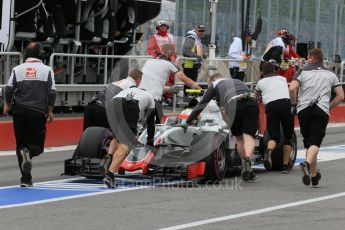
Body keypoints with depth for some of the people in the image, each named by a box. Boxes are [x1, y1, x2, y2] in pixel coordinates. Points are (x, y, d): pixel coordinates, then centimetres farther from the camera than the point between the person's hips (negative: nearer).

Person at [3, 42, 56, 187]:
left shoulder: (17, 69, 2)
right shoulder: (47, 70, 0)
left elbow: (9, 89, -2)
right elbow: (52, 93, -3)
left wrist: (8, 105, 15)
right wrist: (50, 111, 8)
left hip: (20, 111, 1)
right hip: (38, 112, -1)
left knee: (21, 144, 11)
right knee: (38, 145, 8)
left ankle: (26, 179, 6)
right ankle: (29, 152, -28)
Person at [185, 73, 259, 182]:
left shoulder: (214, 84, 28)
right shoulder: (237, 81, 40)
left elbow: (200, 106, 28)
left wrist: (187, 123, 35)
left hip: (234, 104, -3)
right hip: (252, 102, 3)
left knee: (239, 138, 14)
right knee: (249, 136, -3)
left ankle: (247, 171, 10)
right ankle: (248, 158, -31)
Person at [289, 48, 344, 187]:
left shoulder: (303, 72, 10)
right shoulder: (331, 75, 17)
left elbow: (292, 88, -7)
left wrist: (294, 103, 8)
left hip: (303, 109, 0)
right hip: (321, 110, 0)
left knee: (308, 143, 13)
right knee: (315, 143, -11)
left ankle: (314, 176, 16)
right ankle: (307, 163, -41)